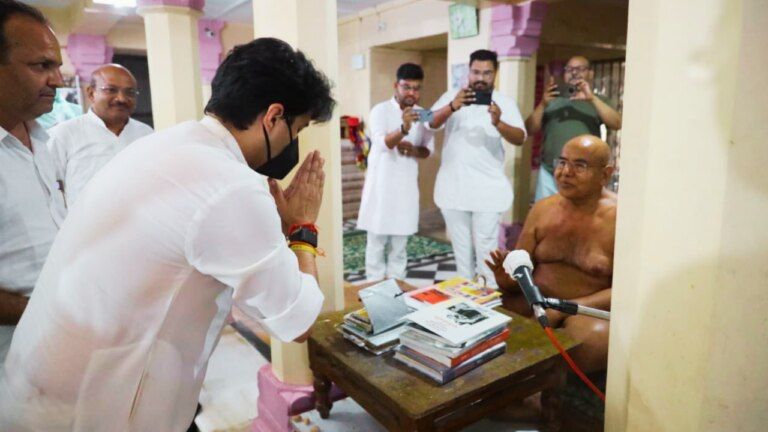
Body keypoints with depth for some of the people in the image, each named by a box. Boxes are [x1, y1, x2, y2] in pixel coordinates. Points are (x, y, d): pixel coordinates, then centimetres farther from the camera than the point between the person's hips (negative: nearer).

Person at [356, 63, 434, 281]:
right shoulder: (380, 110, -10)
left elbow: (429, 148, 12)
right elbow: (381, 144, -26)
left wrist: (414, 150, -11)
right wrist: (403, 129, -46)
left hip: (406, 185, 4)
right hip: (380, 183, -4)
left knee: (400, 242, 12)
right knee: (377, 240, 3)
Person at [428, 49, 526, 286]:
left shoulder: (505, 102, 0)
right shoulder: (452, 96, 4)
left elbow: (520, 139, -10)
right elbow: (431, 123, -11)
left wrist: (498, 123, -30)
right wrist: (452, 107, -30)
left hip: (487, 188, -2)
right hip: (453, 186, 2)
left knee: (486, 246, -2)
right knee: (461, 245, 13)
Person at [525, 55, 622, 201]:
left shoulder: (597, 101, 13)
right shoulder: (553, 100, 14)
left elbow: (617, 124, -5)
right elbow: (529, 130, 4)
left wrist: (592, 98, -15)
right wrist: (543, 104, -11)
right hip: (550, 173, 1)